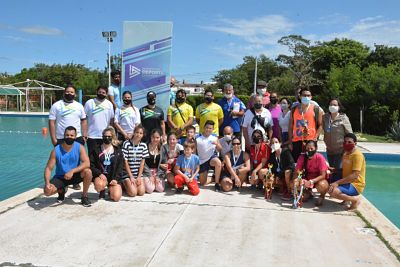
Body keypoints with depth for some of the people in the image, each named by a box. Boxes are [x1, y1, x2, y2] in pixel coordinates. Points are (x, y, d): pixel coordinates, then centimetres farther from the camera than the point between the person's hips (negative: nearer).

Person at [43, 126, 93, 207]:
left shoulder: (80, 147, -15)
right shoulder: (56, 150, -14)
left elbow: (87, 163, -26)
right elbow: (48, 168, -13)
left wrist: (72, 171, -38)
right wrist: (47, 182, -31)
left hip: (75, 175, 0)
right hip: (60, 177, 1)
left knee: (88, 172, -31)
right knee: (47, 191, -24)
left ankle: (84, 197, -7)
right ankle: (61, 190, 15)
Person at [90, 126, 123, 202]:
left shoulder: (118, 151, 7)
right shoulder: (96, 150, 5)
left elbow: (119, 167, 4)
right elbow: (91, 165, 0)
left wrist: (115, 179, -9)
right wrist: (99, 174, -16)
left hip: (113, 177, 1)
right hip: (100, 175, 0)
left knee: (116, 197, -18)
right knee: (99, 185, -36)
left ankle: (111, 190, 19)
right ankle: (102, 191, 3)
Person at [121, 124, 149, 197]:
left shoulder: (143, 145, 1)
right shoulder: (126, 144, -11)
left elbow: (142, 162, 2)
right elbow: (125, 162, -10)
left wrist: (139, 177, -6)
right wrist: (131, 177, -11)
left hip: (139, 173, 3)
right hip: (127, 173, -3)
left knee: (141, 192, -12)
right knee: (133, 193, -16)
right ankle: (124, 185, 14)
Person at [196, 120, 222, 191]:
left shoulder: (214, 137, 0)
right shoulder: (198, 138, -8)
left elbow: (220, 150, 5)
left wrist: (217, 144, -15)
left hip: (212, 157, 0)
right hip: (202, 161, 0)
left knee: (218, 162, -39)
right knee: (203, 183, -1)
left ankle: (217, 183, -22)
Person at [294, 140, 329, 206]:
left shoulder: (320, 158, -22)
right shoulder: (302, 157, -13)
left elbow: (323, 175, -24)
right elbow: (296, 172, -12)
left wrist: (311, 182, -37)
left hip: (319, 179, -4)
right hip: (307, 178, 4)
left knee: (322, 186, -38)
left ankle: (322, 195, 2)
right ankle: (307, 192, 12)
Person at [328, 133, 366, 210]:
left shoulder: (357, 155, -18)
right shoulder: (345, 153, 11)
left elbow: (354, 176, -26)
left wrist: (337, 182, -28)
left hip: (356, 185, -9)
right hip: (346, 182, 9)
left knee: (333, 191, -30)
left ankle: (355, 199, -7)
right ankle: (347, 196, 9)